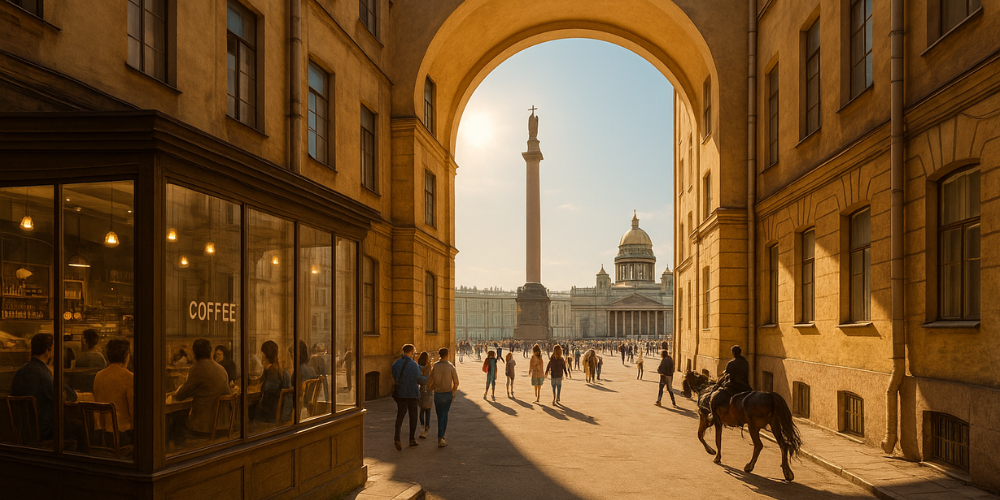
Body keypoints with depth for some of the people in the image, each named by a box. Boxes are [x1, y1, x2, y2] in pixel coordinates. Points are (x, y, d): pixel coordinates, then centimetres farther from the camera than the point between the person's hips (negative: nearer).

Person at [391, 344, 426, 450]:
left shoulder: (395, 364, 0)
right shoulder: (413, 364, -14)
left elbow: (394, 379, 8)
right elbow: (419, 379, -7)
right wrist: (427, 378, 13)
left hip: (400, 393, 3)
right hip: (412, 394, -3)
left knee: (400, 415, 4)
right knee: (413, 416, 12)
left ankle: (397, 438, -15)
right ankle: (412, 439, 19)